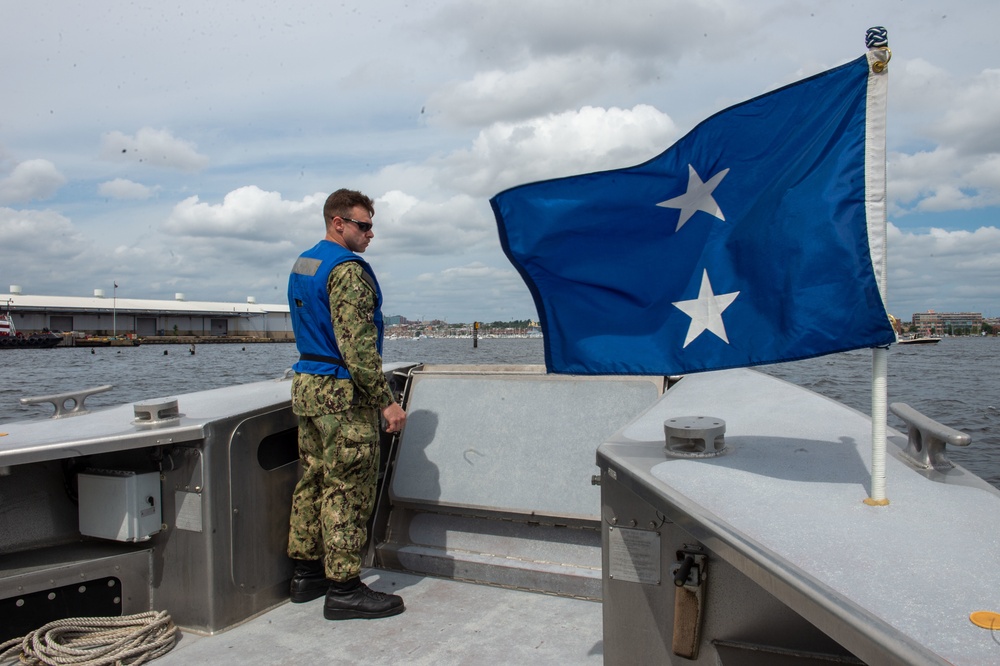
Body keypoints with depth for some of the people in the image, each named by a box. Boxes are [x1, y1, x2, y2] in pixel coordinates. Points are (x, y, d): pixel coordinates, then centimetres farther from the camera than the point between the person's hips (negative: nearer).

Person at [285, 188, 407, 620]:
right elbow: (357, 345, -23)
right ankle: (343, 588, 4)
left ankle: (306, 572, 26)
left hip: (307, 387, 10)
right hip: (343, 394, -10)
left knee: (313, 481, 16)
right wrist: (386, 400, -20)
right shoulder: (348, 270, -16)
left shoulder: (301, 265, 15)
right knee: (347, 490, -3)